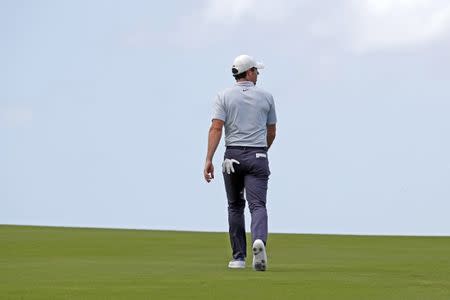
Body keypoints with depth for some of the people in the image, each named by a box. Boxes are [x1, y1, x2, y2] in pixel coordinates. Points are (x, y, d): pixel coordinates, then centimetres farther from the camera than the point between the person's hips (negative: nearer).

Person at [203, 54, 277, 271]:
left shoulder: (224, 96, 2)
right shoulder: (266, 97, 7)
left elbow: (216, 128, -10)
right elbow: (271, 132, 14)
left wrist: (209, 159, -14)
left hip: (233, 156, 1)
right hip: (258, 156, -1)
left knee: (235, 206, 14)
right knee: (258, 204, -9)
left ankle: (239, 257, 14)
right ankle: (259, 240, -39)